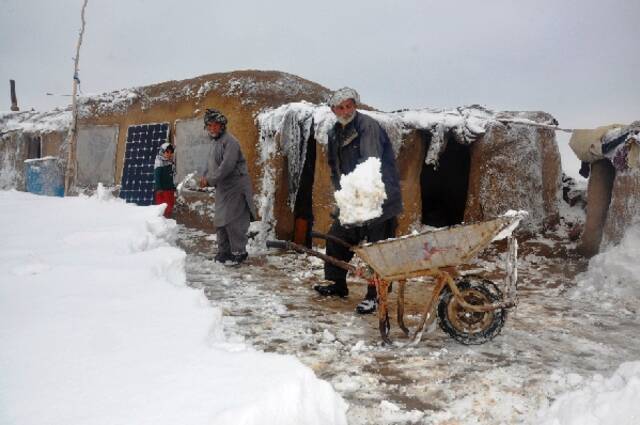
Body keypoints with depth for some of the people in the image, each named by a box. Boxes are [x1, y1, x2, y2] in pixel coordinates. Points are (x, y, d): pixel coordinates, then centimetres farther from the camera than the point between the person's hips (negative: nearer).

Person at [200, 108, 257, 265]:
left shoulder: (229, 141, -15)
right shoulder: (215, 142, 16)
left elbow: (227, 166, -24)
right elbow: (210, 164, 21)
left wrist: (210, 180, -18)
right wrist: (205, 177, 2)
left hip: (235, 187, -9)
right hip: (223, 189, 10)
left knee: (233, 220, -8)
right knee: (220, 220, 13)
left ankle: (239, 253, 2)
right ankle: (224, 252, 23)